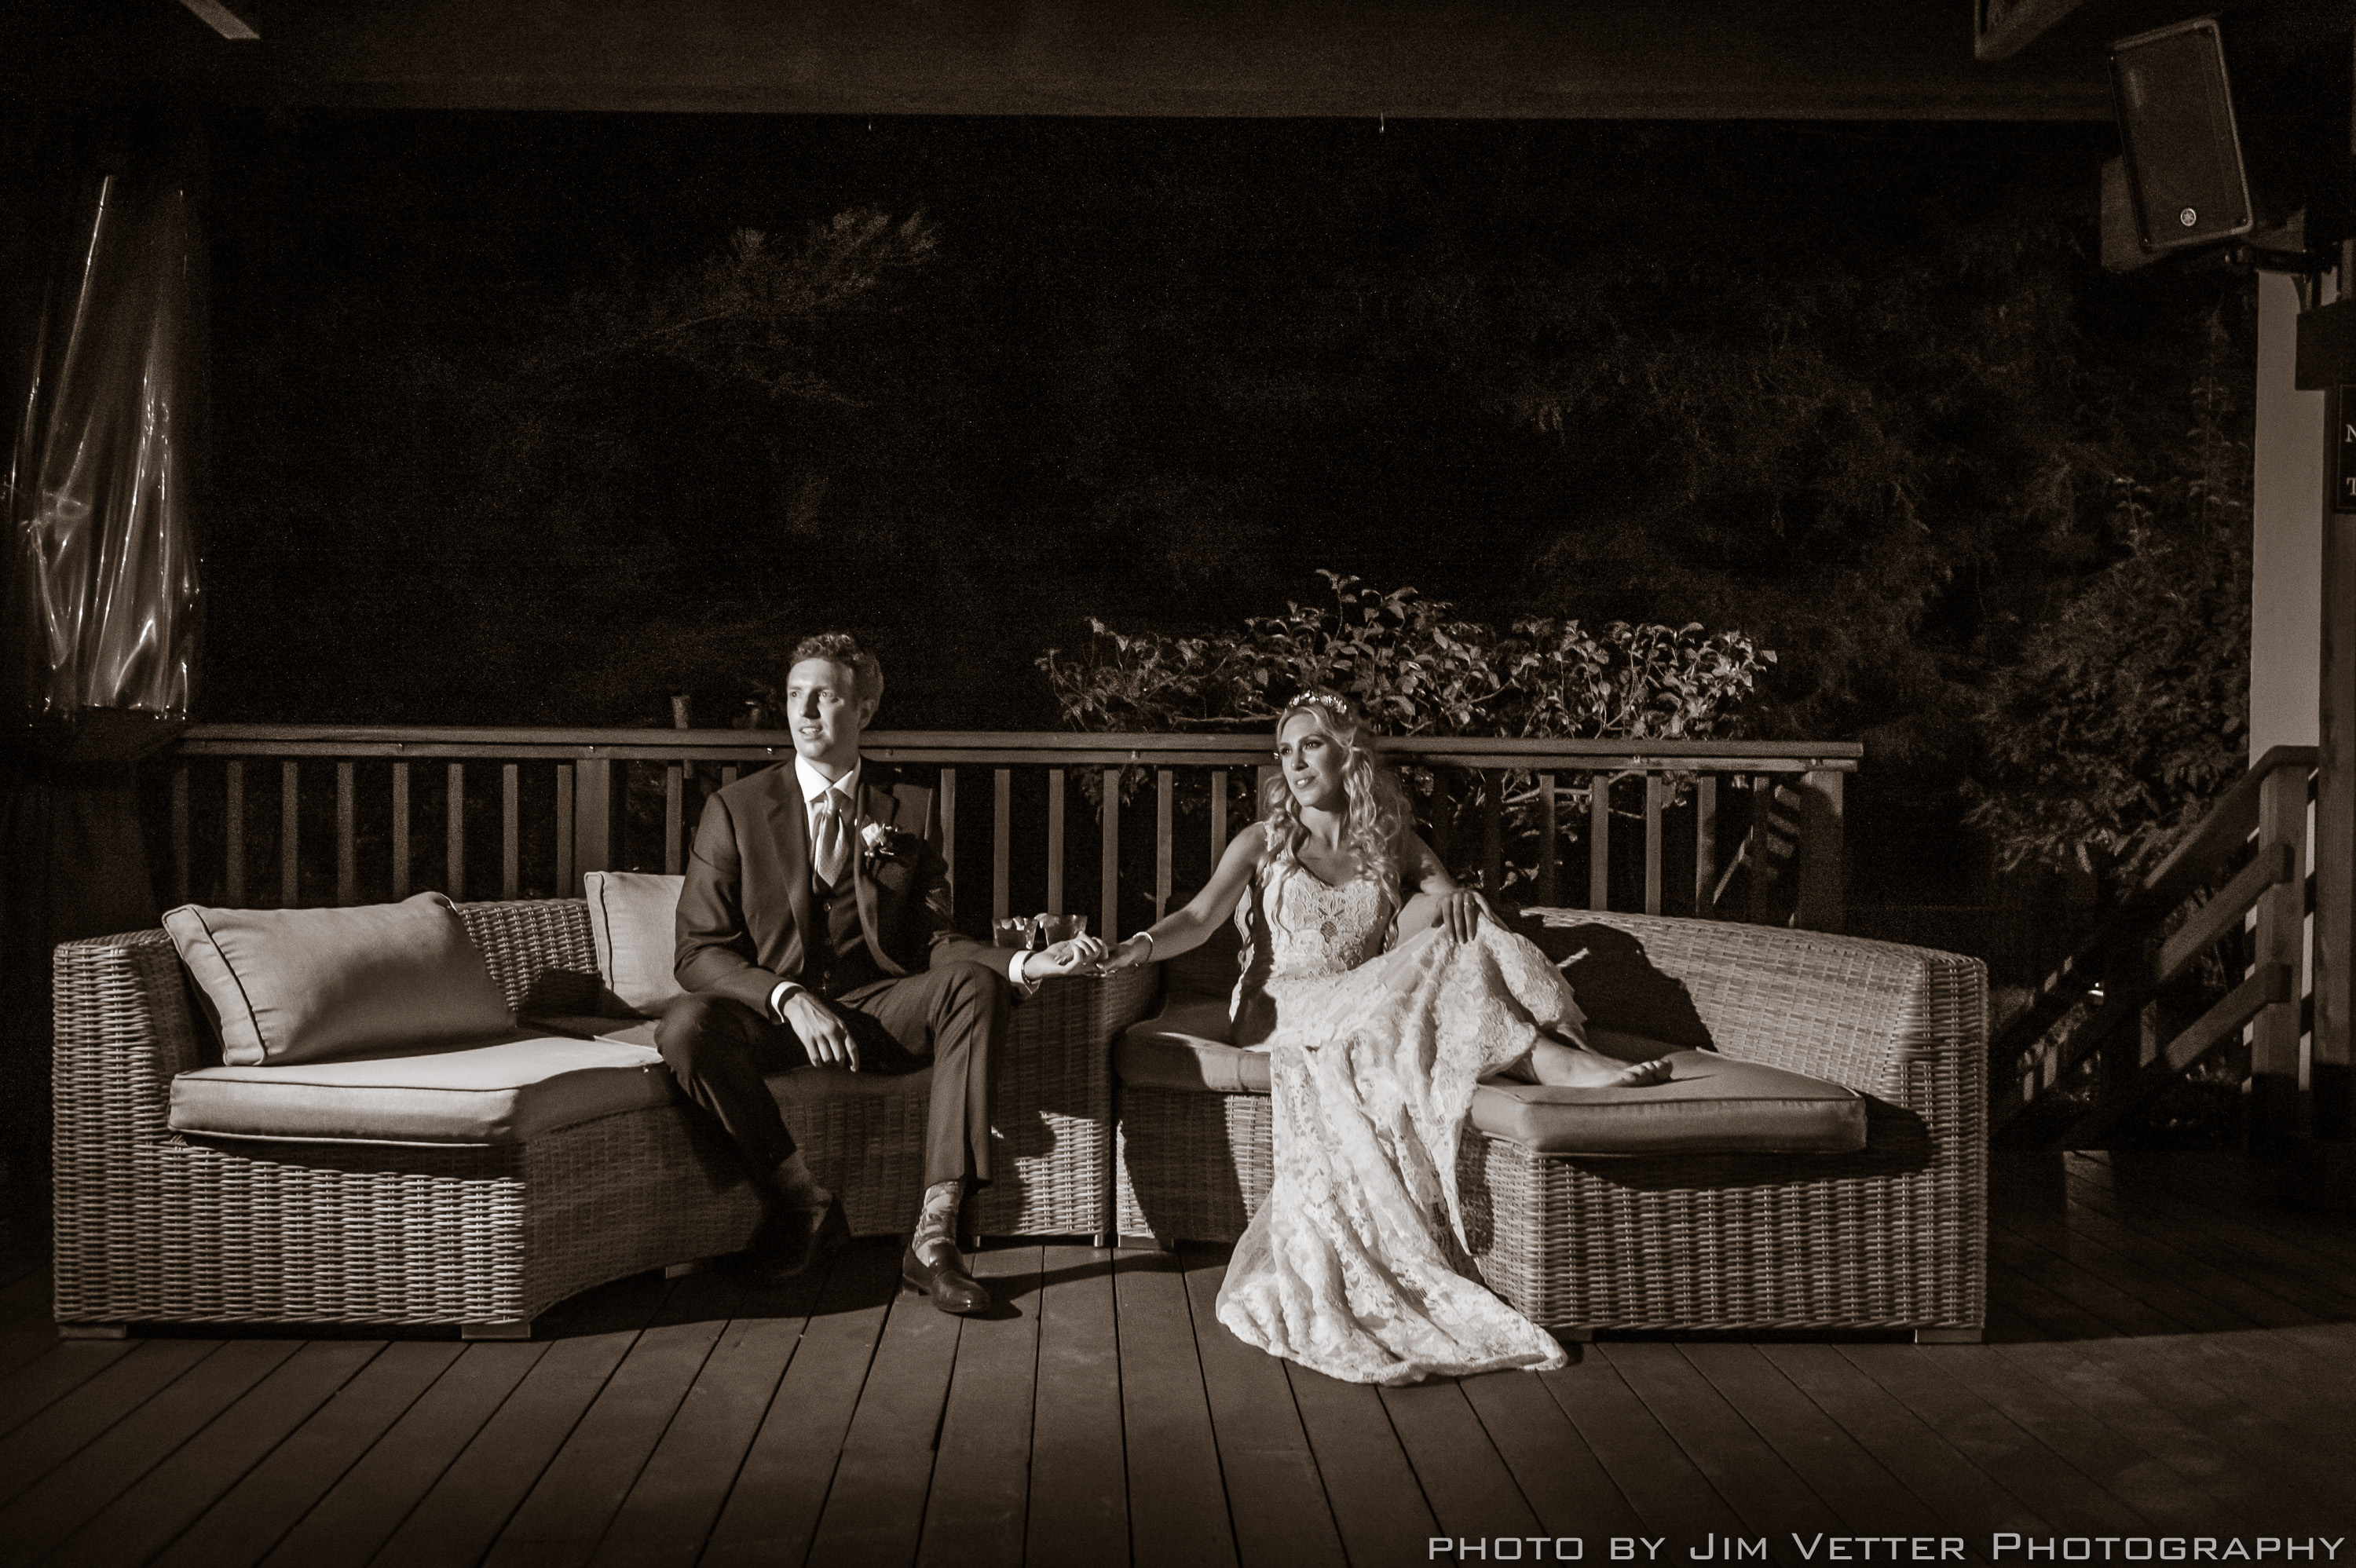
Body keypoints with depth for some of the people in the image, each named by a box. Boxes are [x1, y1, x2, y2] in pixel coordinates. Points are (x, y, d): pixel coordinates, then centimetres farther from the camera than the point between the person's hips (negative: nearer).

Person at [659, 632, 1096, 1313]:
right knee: (686, 1026, -33)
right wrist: (789, 998, -22)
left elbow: (931, 940, 1)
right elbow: (700, 951, -3)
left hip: (877, 1012, 1)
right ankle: (800, 1197, -13)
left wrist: (1021, 964, -19)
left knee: (974, 984, -28)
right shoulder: (735, 809, 1)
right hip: (768, 1013, -1)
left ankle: (934, 1233, -31)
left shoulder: (907, 812, 7)